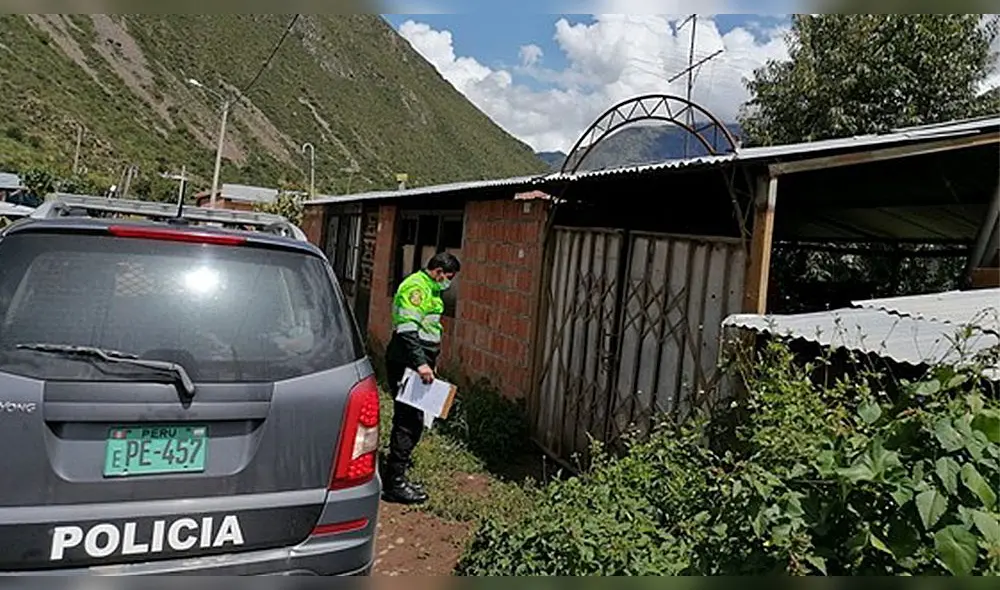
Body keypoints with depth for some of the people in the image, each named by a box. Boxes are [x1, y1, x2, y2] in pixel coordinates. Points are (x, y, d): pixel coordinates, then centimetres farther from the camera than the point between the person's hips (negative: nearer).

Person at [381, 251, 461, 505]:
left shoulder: (428, 288, 20)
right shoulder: (415, 287, -14)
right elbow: (407, 329, -24)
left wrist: (427, 362, 28)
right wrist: (420, 362, -30)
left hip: (417, 364, 11)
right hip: (407, 366, -11)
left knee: (411, 419, 17)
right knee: (409, 421, -8)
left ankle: (398, 467, 30)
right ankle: (394, 482, -3)